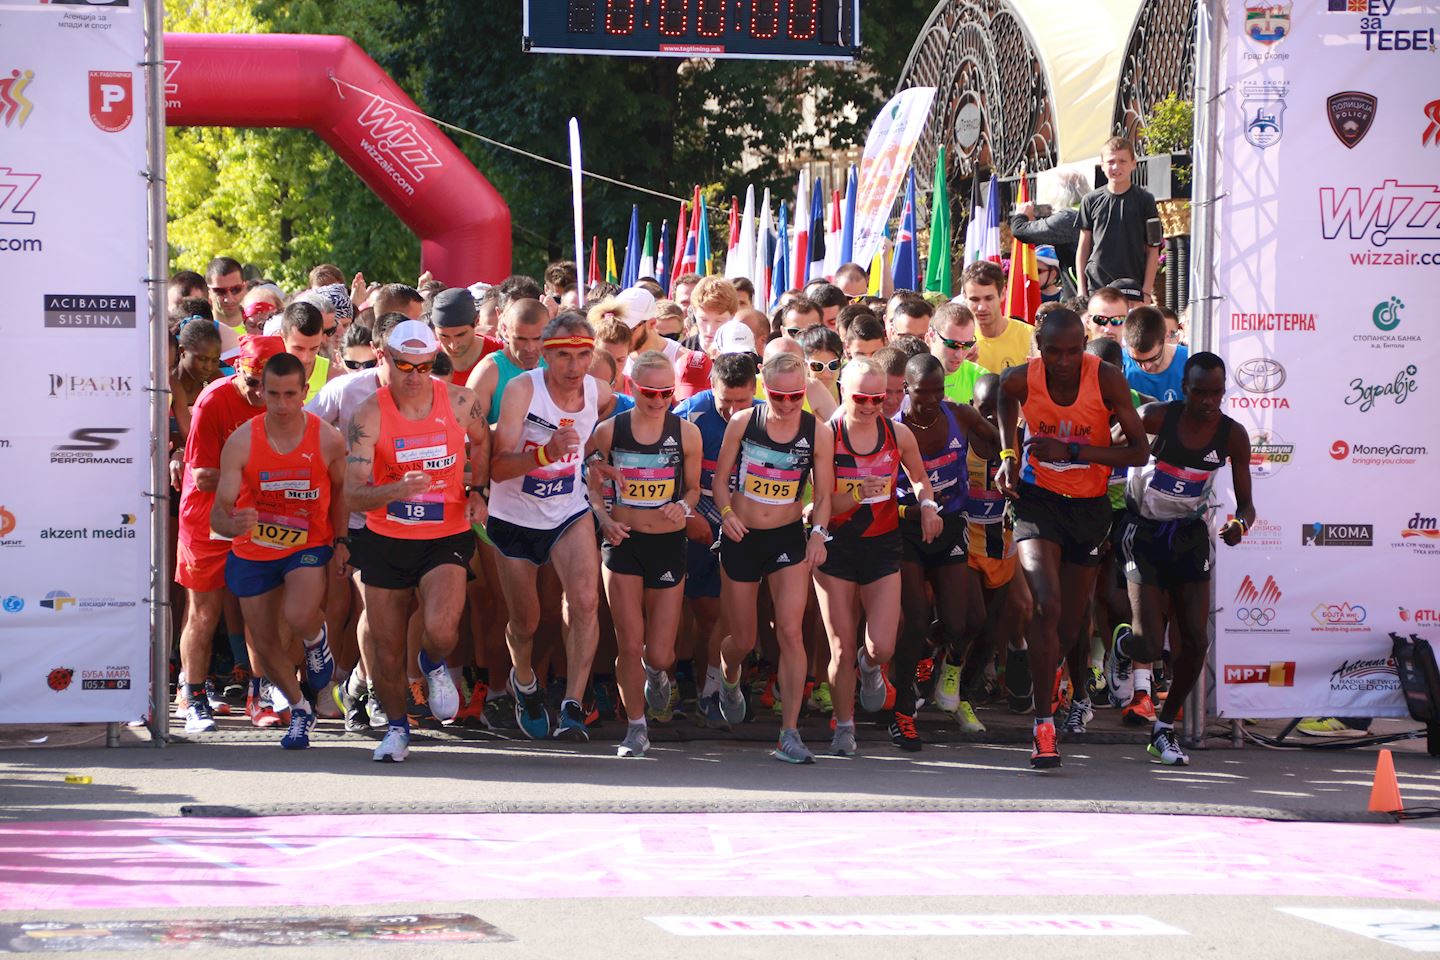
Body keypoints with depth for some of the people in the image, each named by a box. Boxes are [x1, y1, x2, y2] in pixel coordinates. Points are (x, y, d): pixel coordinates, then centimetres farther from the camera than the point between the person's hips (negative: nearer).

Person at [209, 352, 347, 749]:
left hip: (309, 546, -2)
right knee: (264, 646, 9)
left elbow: (340, 492, 5)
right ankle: (300, 710, 37)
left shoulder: (328, 440, -14)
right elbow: (219, 511, -17)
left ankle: (317, 639, 10)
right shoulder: (240, 442, -16)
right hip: (252, 552, 2)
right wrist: (232, 523, -39)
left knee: (299, 617, -29)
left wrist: (341, 541, -2)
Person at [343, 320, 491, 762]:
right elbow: (353, 493, -19)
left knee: (441, 630, -23)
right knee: (386, 649, 6)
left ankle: (434, 667, 15)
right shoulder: (369, 416, -12)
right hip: (385, 540, 0)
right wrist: (397, 490, -37)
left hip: (446, 538, 0)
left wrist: (477, 491, 8)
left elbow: (481, 442, 19)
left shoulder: (459, 402, -6)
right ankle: (397, 728, 32)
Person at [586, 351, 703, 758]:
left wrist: (683, 507, -12)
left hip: (669, 544, 0)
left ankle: (656, 672, 40)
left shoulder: (686, 433, -2)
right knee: (629, 645, -4)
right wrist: (603, 517, -8)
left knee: (659, 654, 0)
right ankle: (636, 727, 15)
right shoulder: (609, 430, -2)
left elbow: (693, 488, 9)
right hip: (623, 542, 0)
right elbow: (592, 482, 9)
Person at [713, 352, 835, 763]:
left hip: (789, 539, -1)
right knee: (743, 640, 10)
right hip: (741, 539, 1)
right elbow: (720, 478, 4)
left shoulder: (818, 432, -4)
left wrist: (818, 532, -14)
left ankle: (790, 734, -13)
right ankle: (729, 679, 48)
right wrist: (726, 512, -15)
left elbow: (823, 494, 2)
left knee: (790, 631, -16)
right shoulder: (742, 423, -4)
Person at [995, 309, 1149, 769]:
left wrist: (1074, 450, -27)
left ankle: (1043, 687, 42)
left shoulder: (1107, 380, -19)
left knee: (1070, 626, 11)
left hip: (1090, 506, 1)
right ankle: (1043, 723, -18)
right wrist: (1008, 456, 3)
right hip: (1038, 500, -1)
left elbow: (1140, 451, -17)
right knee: (1048, 605, -23)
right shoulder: (1021, 379, -14)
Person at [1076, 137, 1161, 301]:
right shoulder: (1091, 200, 8)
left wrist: (1147, 291, -3)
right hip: (1097, 287, 1)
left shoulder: (1144, 200, 3)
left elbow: (1153, 249, 4)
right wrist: (1081, 290, 7)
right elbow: (1083, 247, 12)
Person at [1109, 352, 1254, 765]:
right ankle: (1121, 649, 28)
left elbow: (1246, 503, -4)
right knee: (1151, 646, -11)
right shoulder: (1156, 418, -17)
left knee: (1196, 640, -4)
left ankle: (1164, 729, 13)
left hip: (1191, 534, 3)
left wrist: (1240, 524, -26)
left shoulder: (1232, 435, -9)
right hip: (1145, 531, -3)